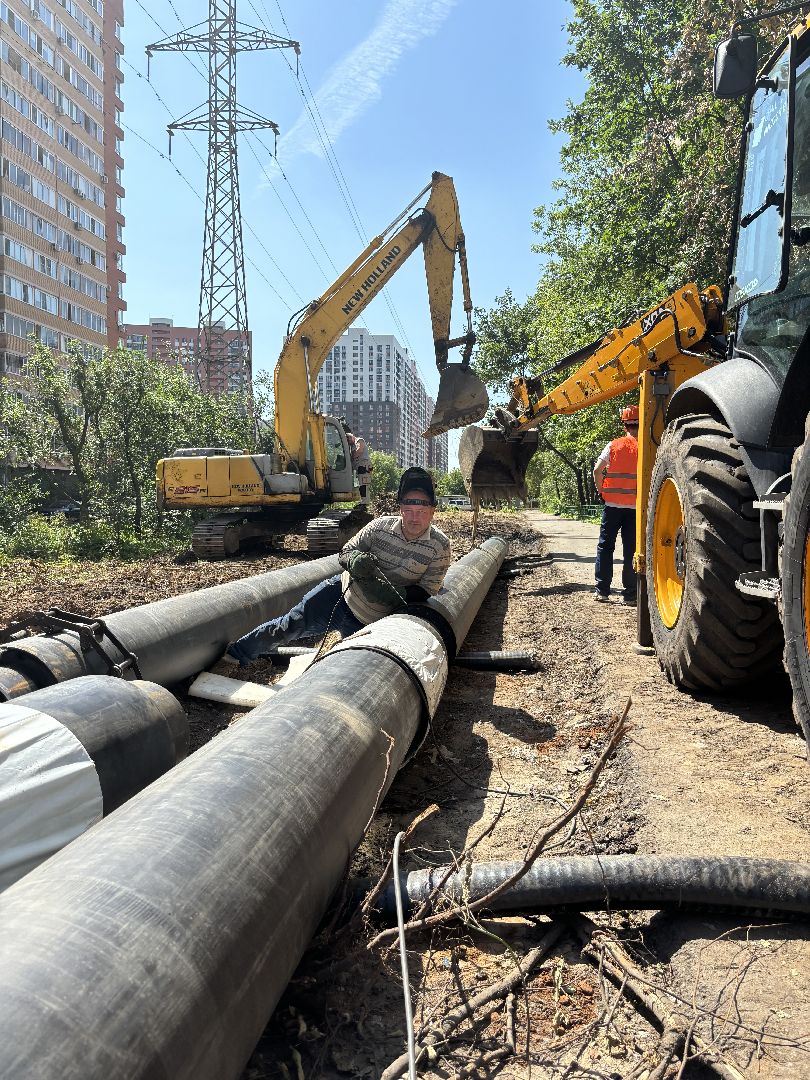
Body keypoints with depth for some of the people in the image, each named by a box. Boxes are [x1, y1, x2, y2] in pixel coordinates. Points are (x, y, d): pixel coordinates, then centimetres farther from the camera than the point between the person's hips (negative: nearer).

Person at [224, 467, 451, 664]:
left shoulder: (440, 546, -15)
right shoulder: (381, 527, -12)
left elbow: (426, 591, -12)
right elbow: (344, 553, -3)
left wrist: (397, 595, -31)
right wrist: (354, 560, -28)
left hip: (369, 622, 0)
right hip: (340, 593, 1)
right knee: (292, 624, -5)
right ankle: (238, 653, 12)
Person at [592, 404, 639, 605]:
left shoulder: (613, 446, 0)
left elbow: (597, 470, -6)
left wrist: (601, 491, 6)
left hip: (612, 504, 0)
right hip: (636, 506, 0)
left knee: (605, 546, 9)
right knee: (631, 549, 4)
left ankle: (602, 590, 9)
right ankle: (629, 593, 6)